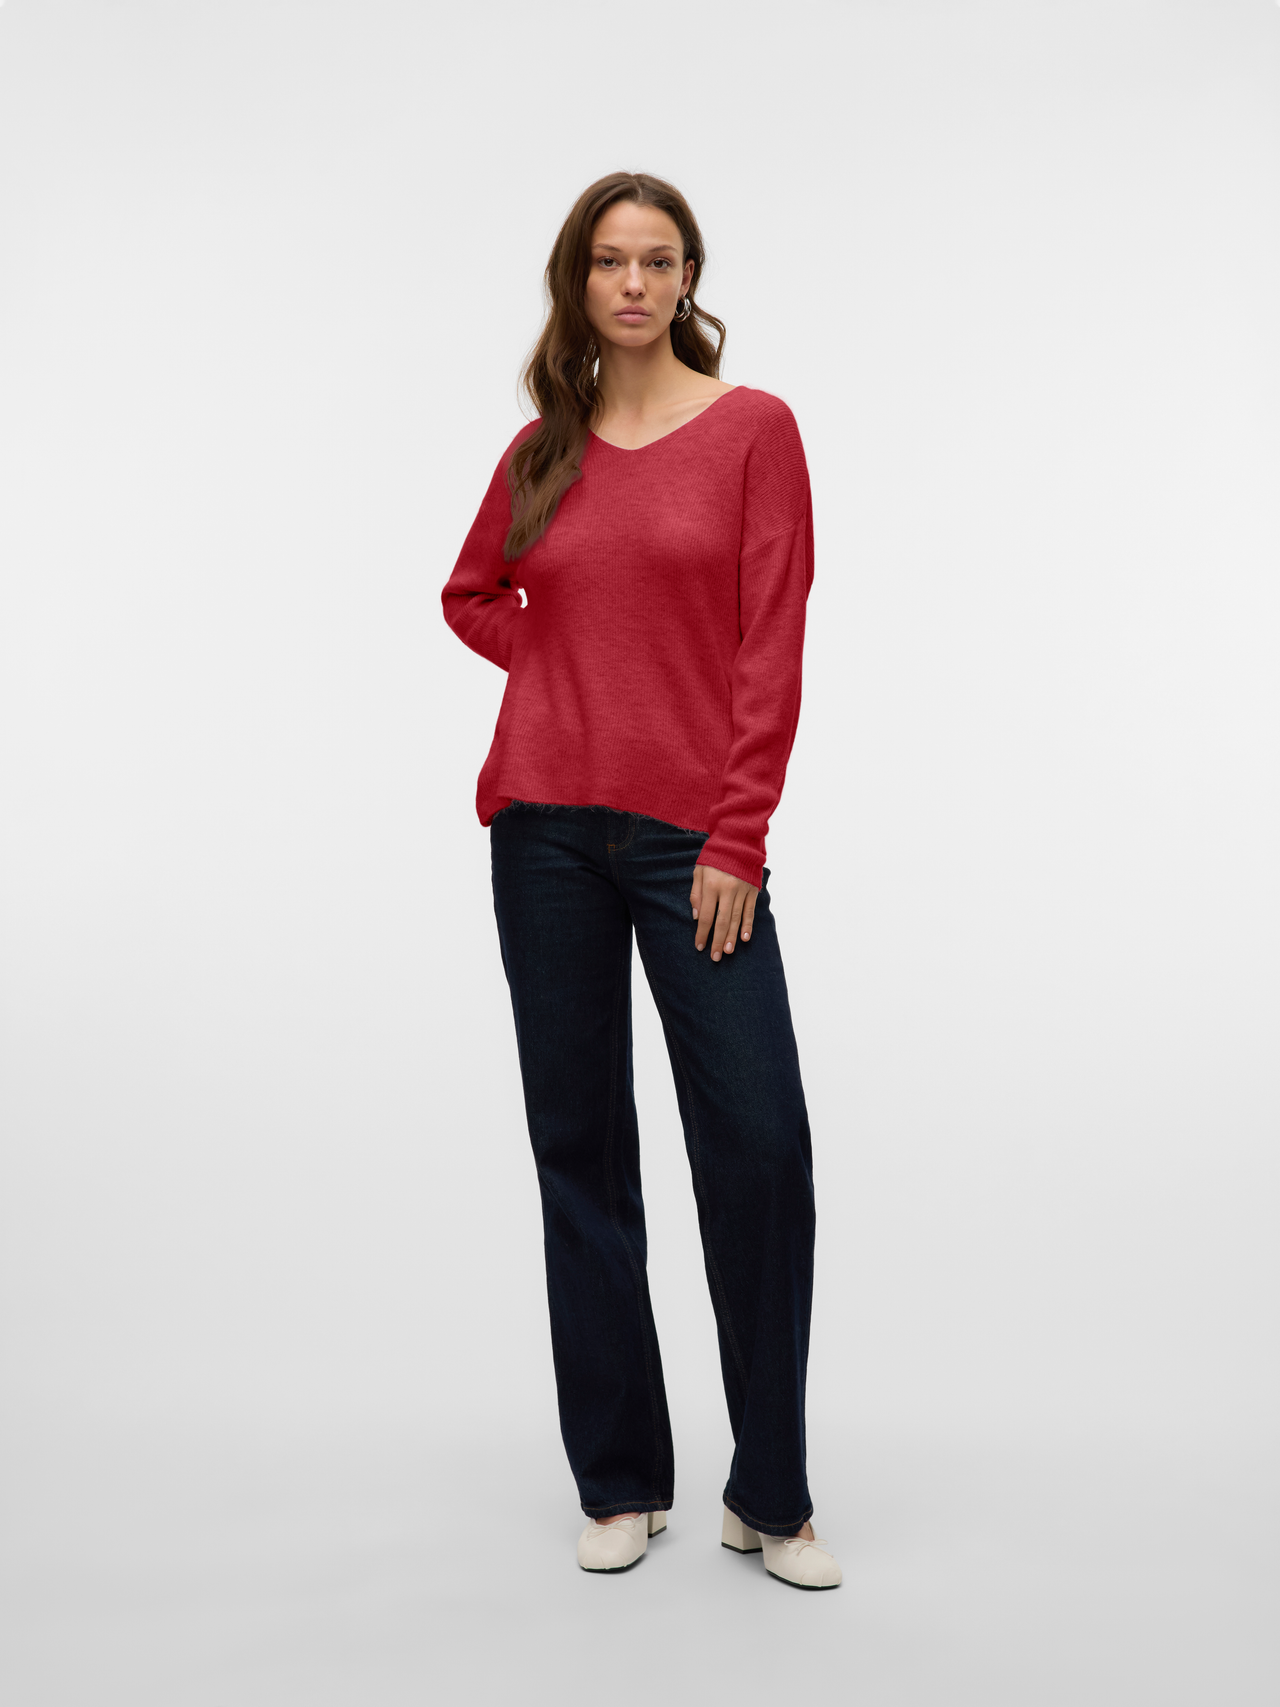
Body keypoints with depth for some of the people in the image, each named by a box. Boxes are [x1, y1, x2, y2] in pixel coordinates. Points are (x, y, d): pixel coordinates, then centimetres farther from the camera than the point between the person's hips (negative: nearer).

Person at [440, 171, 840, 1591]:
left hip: (691, 835, -3)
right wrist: (548, 665, 6)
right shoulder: (541, 452, 10)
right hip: (545, 825, 3)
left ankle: (769, 1497, 11)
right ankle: (621, 1485, 19)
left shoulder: (752, 428, 1)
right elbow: (471, 596, 25)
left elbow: (770, 644, -5)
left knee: (759, 1150, -7)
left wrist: (737, 843, -10)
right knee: (580, 1148, 6)